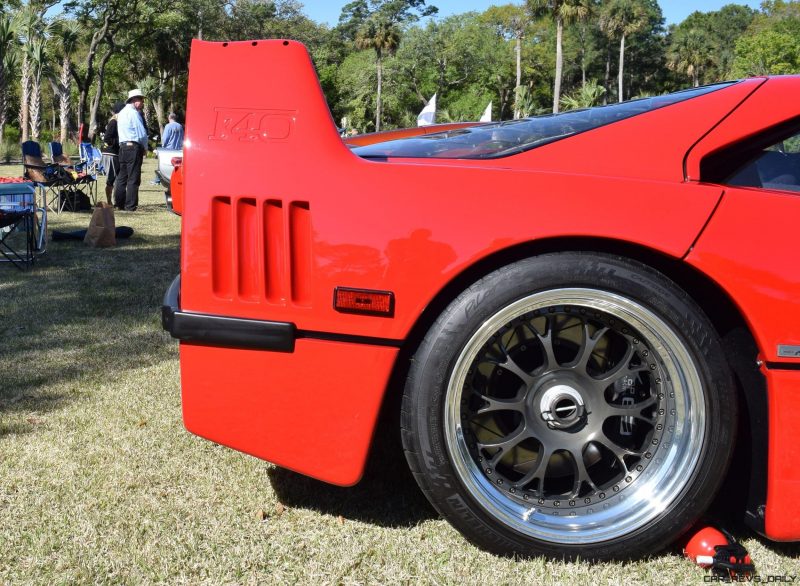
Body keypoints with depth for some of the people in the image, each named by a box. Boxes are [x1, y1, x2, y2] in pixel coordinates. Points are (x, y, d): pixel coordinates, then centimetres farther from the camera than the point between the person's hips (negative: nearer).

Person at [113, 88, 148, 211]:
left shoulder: (121, 113, 18)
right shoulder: (134, 113, -10)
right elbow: (142, 133, -13)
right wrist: (145, 147, 1)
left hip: (122, 147, 9)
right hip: (134, 147, -9)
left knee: (121, 178, 11)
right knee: (133, 178, -6)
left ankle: (119, 203, 13)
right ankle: (130, 206, -6)